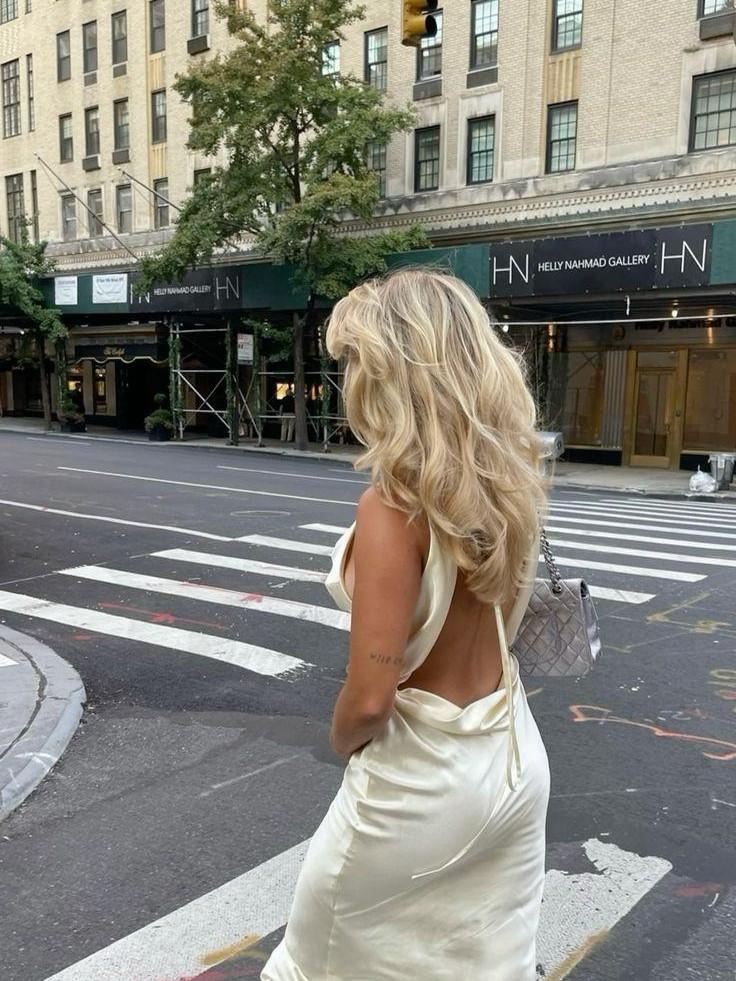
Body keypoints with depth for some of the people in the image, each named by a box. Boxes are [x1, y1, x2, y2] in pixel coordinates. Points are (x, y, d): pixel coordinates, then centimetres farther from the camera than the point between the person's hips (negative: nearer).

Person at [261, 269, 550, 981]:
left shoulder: (392, 505, -26)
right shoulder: (510, 480, -4)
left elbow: (370, 699, -24)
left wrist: (340, 741, -4)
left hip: (421, 781, -6)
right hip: (515, 761, 7)